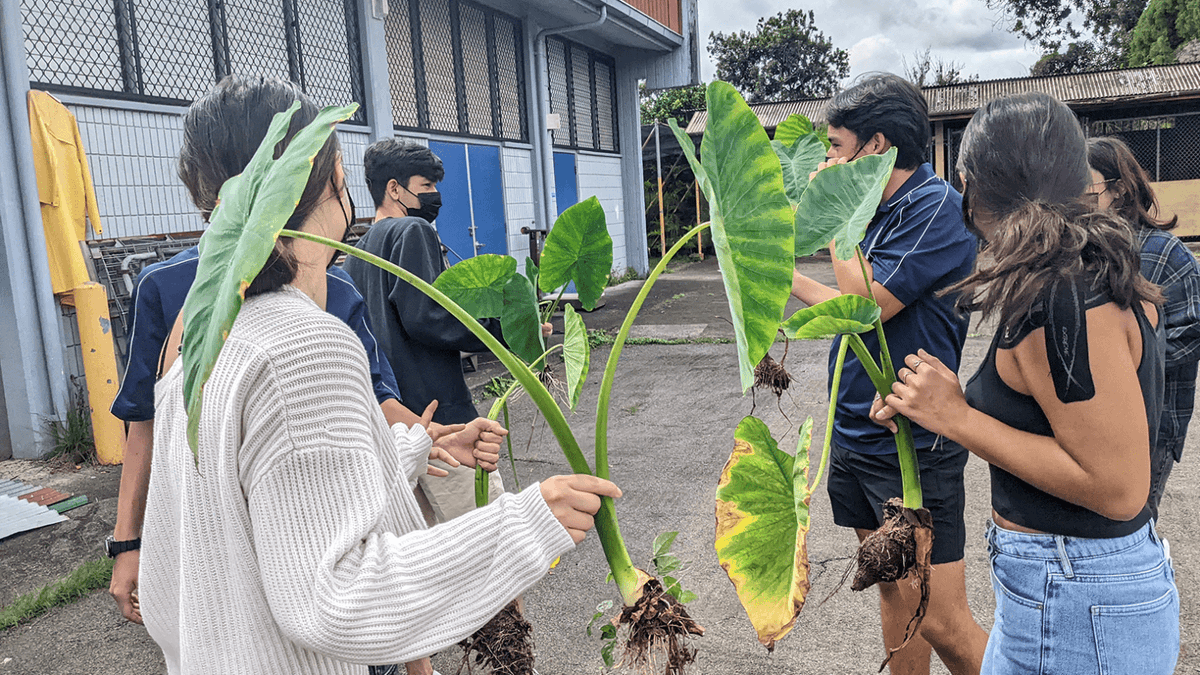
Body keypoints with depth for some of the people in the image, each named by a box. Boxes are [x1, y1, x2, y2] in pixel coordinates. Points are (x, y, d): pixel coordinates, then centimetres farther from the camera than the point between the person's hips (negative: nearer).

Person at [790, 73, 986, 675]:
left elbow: (867, 304, -23)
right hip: (857, 438, 9)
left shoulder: (937, 207, -15)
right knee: (892, 590, 19)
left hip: (913, 447, -8)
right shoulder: (876, 212, 11)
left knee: (942, 624, -3)